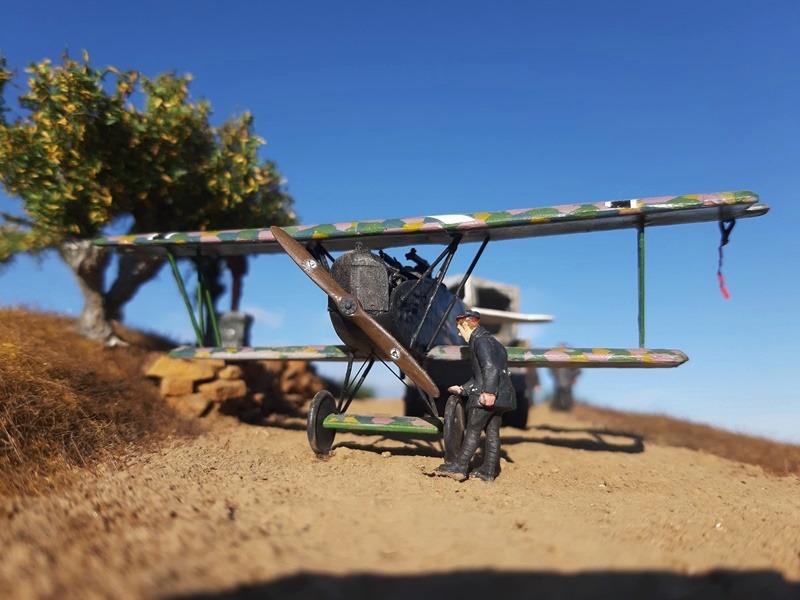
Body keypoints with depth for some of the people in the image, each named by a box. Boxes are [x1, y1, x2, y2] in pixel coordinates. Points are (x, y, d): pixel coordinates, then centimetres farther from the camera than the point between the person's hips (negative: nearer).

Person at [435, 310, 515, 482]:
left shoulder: (481, 341, -7)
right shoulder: (491, 341, 25)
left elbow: (490, 368, -22)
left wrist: (488, 392, -30)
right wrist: (462, 389, 31)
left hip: (487, 397, -9)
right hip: (500, 396, 10)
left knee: (473, 430, -6)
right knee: (492, 433, 10)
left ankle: (459, 467, -3)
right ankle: (489, 471, 15)